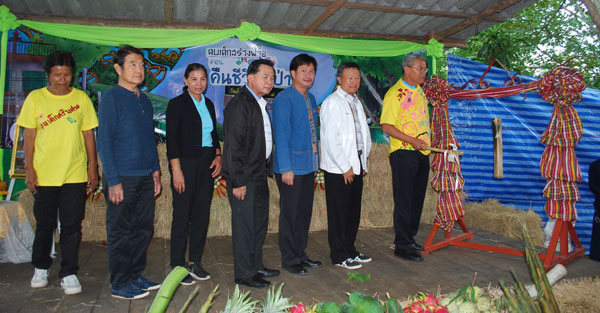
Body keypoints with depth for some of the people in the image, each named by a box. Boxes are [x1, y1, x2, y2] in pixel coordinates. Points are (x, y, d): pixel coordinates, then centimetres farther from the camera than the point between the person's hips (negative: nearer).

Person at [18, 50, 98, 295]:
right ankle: (40, 268, 32)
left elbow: (89, 134, 6)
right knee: (44, 224, 12)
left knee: (72, 226, 2)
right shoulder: (35, 98, 3)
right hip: (43, 174, 1)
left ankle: (69, 273, 14)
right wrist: (29, 169, -2)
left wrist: (93, 166, 2)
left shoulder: (81, 98, 3)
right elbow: (29, 136, 3)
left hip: (75, 174, 0)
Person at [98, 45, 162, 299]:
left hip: (145, 177, 7)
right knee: (120, 232, 3)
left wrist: (155, 169, 13)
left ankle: (135, 276, 27)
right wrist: (113, 180, -16)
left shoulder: (144, 100, 14)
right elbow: (104, 141, -11)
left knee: (143, 229, 13)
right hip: (122, 178, -7)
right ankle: (119, 284, 16)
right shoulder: (111, 98, -7)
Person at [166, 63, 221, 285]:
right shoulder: (177, 104, -4)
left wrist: (218, 156, 3)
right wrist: (176, 169, -15)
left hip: (207, 163, 6)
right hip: (186, 163, -6)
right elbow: (172, 139, -9)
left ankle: (195, 262, 20)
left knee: (202, 214, 9)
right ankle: (178, 265, 10)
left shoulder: (208, 104, 14)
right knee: (182, 215, -1)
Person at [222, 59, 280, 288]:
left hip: (259, 175, 10)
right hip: (244, 178, -10)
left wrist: (267, 168, 15)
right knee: (244, 224, 0)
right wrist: (237, 181, -20)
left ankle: (256, 266, 31)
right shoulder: (239, 105, -15)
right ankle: (244, 274, 13)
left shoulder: (261, 104, 15)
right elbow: (233, 145, -19)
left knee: (259, 222, 17)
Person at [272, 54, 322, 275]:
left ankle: (300, 254, 28)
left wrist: (315, 161, 14)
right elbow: (281, 135, -15)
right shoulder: (283, 100, -11)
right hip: (291, 167, -8)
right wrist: (286, 168, -18)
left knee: (305, 212, 14)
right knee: (290, 213, 2)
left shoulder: (310, 99, 14)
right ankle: (289, 259, 15)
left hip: (308, 166, 8)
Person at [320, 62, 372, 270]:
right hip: (338, 169, -8)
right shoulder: (332, 103, -9)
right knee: (338, 213, 0)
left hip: (356, 165, 8)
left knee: (353, 211, 14)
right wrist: (345, 167, -14)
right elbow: (330, 139, -16)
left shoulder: (356, 102, 16)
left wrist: (363, 162, 12)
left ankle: (349, 250, 28)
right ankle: (339, 256, 12)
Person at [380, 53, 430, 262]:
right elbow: (386, 126, -15)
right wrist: (411, 140, -22)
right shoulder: (395, 93, -9)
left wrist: (426, 142, 17)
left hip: (422, 153, 8)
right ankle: (402, 245, 5)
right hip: (403, 152, -8)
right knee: (404, 200, -4)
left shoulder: (420, 92, 17)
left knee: (417, 199, 13)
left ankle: (410, 238, 26)